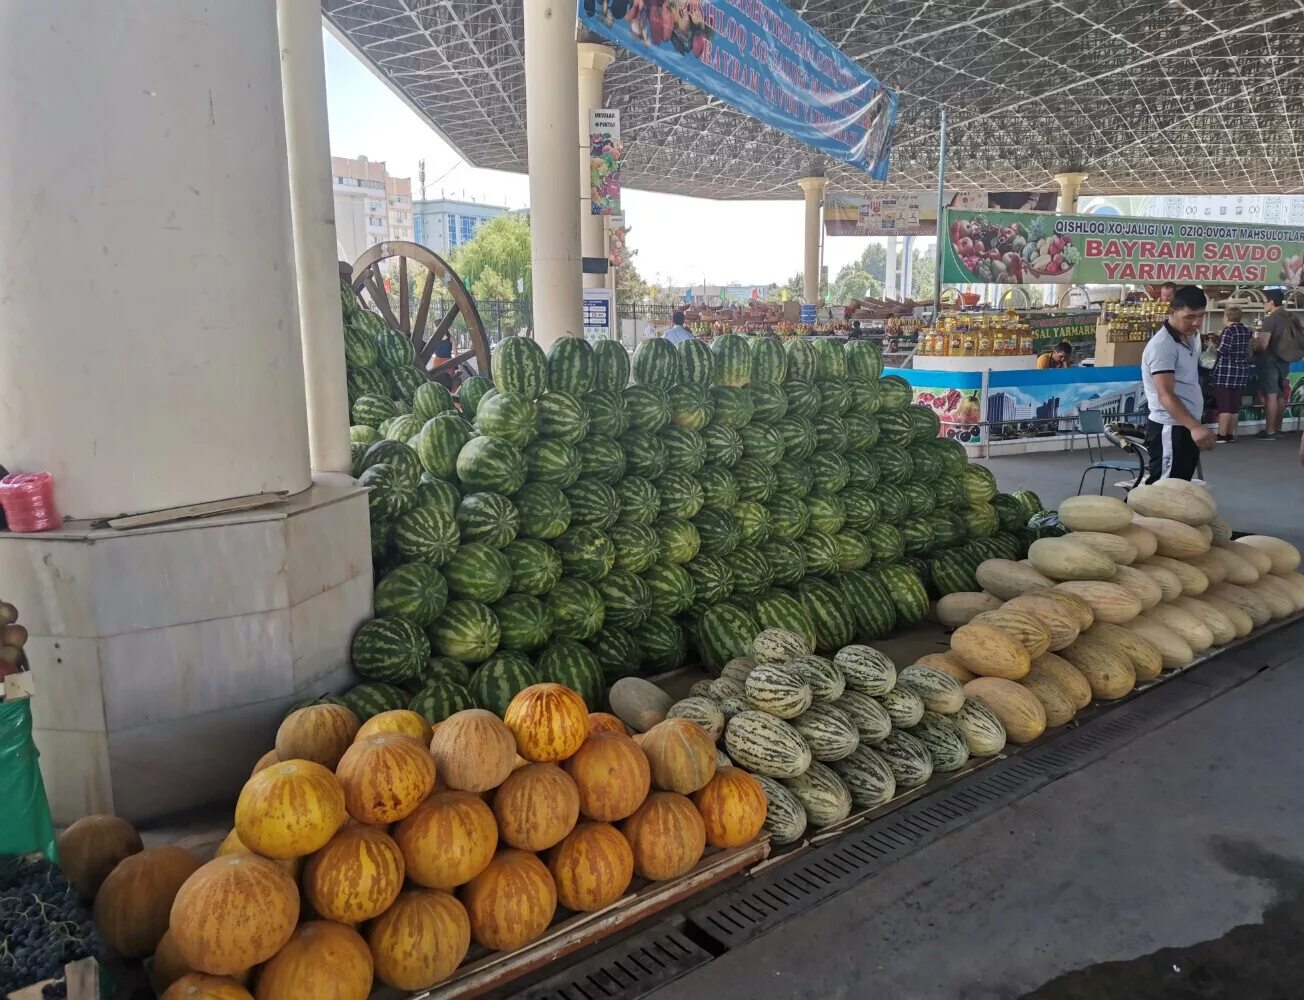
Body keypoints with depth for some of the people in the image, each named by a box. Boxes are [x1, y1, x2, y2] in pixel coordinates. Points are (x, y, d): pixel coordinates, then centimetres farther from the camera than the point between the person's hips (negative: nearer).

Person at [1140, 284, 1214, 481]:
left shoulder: (1189, 338, 13)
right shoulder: (1162, 345, -18)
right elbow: (1165, 395, -28)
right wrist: (1195, 426, -40)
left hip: (1186, 428, 10)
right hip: (1169, 430, -10)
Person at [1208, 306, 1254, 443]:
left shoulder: (1229, 330, -13)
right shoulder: (1247, 330, 10)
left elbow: (1223, 350, -18)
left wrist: (1215, 343, 1)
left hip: (1226, 372, -7)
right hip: (1242, 371, 7)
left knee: (1224, 405, -5)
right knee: (1235, 405, 10)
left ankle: (1222, 436, -5)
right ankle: (1230, 435, 15)